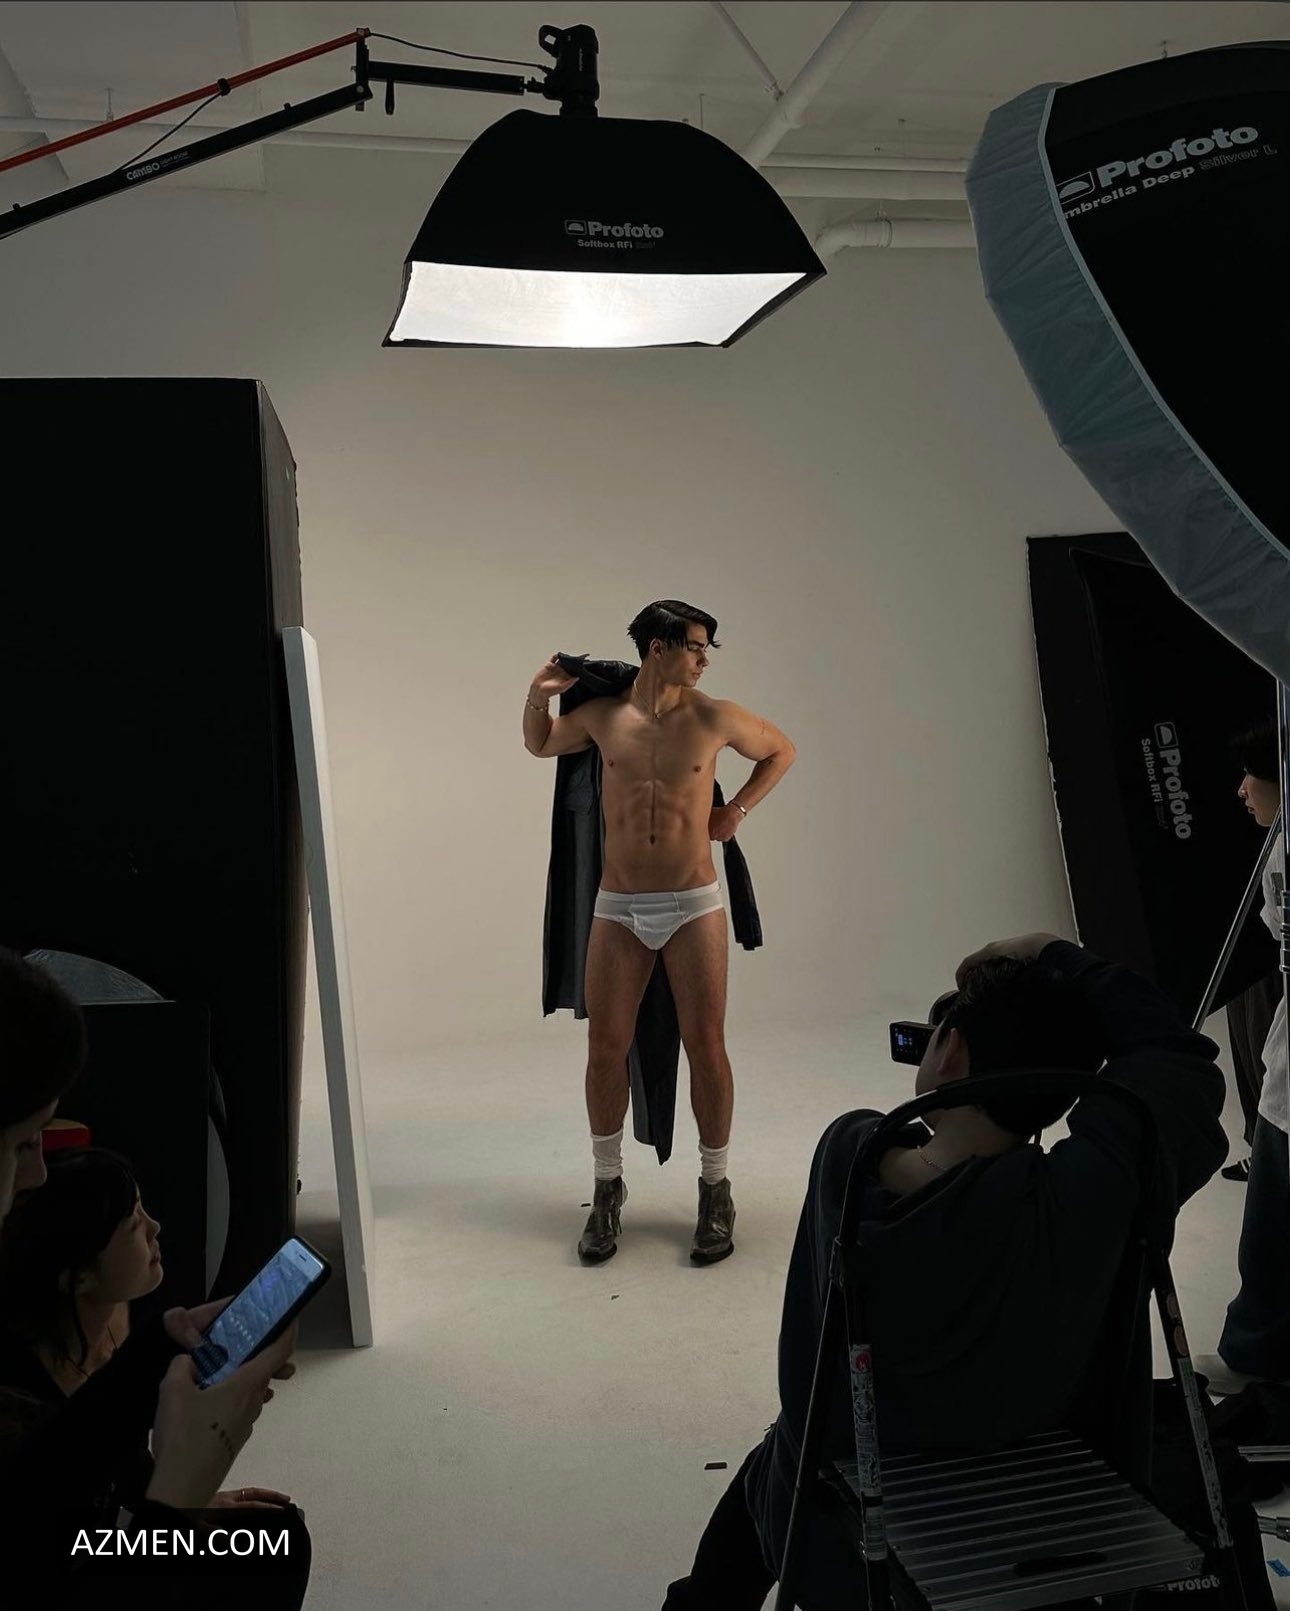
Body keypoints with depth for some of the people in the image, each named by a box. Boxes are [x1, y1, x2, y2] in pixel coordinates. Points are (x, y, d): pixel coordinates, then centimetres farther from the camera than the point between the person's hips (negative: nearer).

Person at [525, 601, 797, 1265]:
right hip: (618, 908, 1)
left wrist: (738, 810, 7)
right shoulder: (600, 715, 1)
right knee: (606, 1046, 4)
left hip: (692, 905, -1)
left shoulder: (714, 717, -3)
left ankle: (715, 1191, 17)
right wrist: (538, 697, 2)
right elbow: (540, 746, 21)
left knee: (705, 1045, 1)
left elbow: (782, 750, 15)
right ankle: (607, 1189, 21)